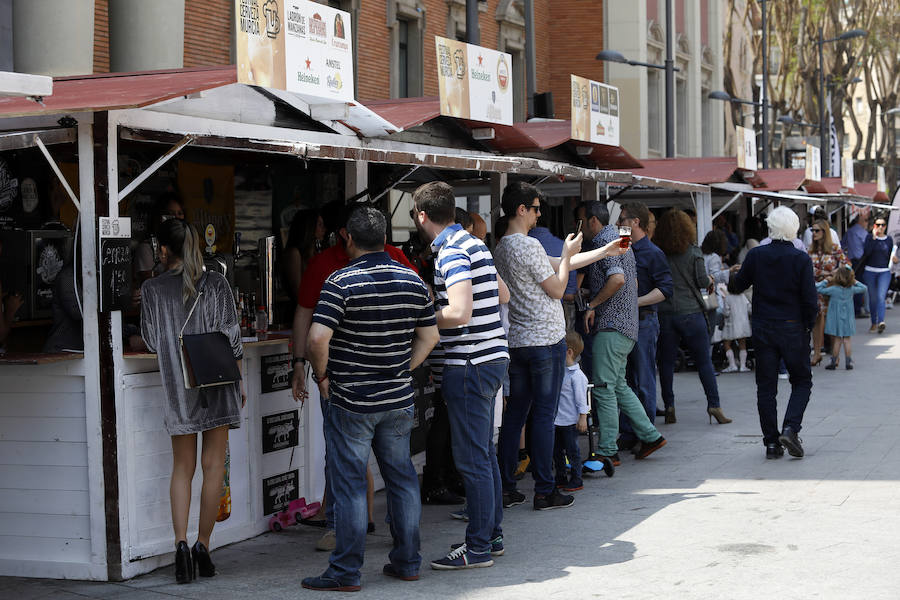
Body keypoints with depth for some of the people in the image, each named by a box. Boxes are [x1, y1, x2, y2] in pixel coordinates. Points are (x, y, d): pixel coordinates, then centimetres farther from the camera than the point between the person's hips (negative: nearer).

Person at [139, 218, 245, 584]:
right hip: (216, 384, 0)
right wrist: (238, 381, 6)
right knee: (213, 466, 6)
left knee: (182, 468, 8)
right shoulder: (216, 284, -2)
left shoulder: (153, 289, -2)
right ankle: (203, 544, 5)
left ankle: (181, 542, -7)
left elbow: (151, 341, 5)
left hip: (177, 386, 0)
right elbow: (231, 337, -2)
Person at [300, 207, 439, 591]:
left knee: (349, 485, 1)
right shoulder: (412, 280, 4)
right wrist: (402, 371, 14)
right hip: (399, 401, 5)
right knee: (402, 479, 14)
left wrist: (322, 376, -6)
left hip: (350, 403, -5)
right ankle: (407, 563, 21)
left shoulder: (341, 282, -13)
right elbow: (429, 336, 10)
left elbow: (317, 338, -21)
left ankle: (346, 572, 5)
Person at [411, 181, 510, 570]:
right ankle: (492, 535, 24)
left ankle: (478, 548, 0)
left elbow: (459, 314, -27)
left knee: (471, 458, -5)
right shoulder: (473, 243, 13)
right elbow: (503, 295, 24)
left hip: (470, 363, -10)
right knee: (484, 453, 17)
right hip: (491, 357, 10)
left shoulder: (451, 252, -16)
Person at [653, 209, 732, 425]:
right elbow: (702, 281, -5)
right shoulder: (693, 252, -4)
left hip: (664, 313, 1)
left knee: (666, 362, 8)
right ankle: (713, 405, 0)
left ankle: (669, 406, 5)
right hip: (690, 312, -1)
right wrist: (710, 280, 16)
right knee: (704, 361, 4)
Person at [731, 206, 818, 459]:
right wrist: (809, 326, 5)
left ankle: (771, 442, 7)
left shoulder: (755, 255, -4)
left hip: (762, 329, 2)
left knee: (766, 386, 8)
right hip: (793, 329, -2)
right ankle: (790, 428, -7)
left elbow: (738, 285, 7)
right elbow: (810, 299, -10)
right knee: (802, 381, 12)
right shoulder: (801, 259, -9)